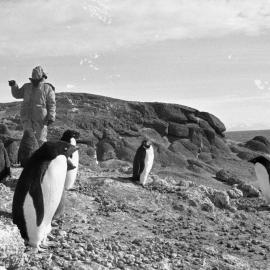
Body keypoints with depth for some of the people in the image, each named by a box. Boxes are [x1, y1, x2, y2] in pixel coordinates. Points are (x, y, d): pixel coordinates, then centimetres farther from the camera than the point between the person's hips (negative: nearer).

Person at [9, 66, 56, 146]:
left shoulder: (47, 88, 0)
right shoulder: (27, 87, 15)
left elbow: (52, 104, -5)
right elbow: (17, 94, 23)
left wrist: (51, 117, -15)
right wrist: (14, 85, 5)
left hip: (41, 119, -4)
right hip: (27, 118, 4)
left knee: (41, 140, -3)